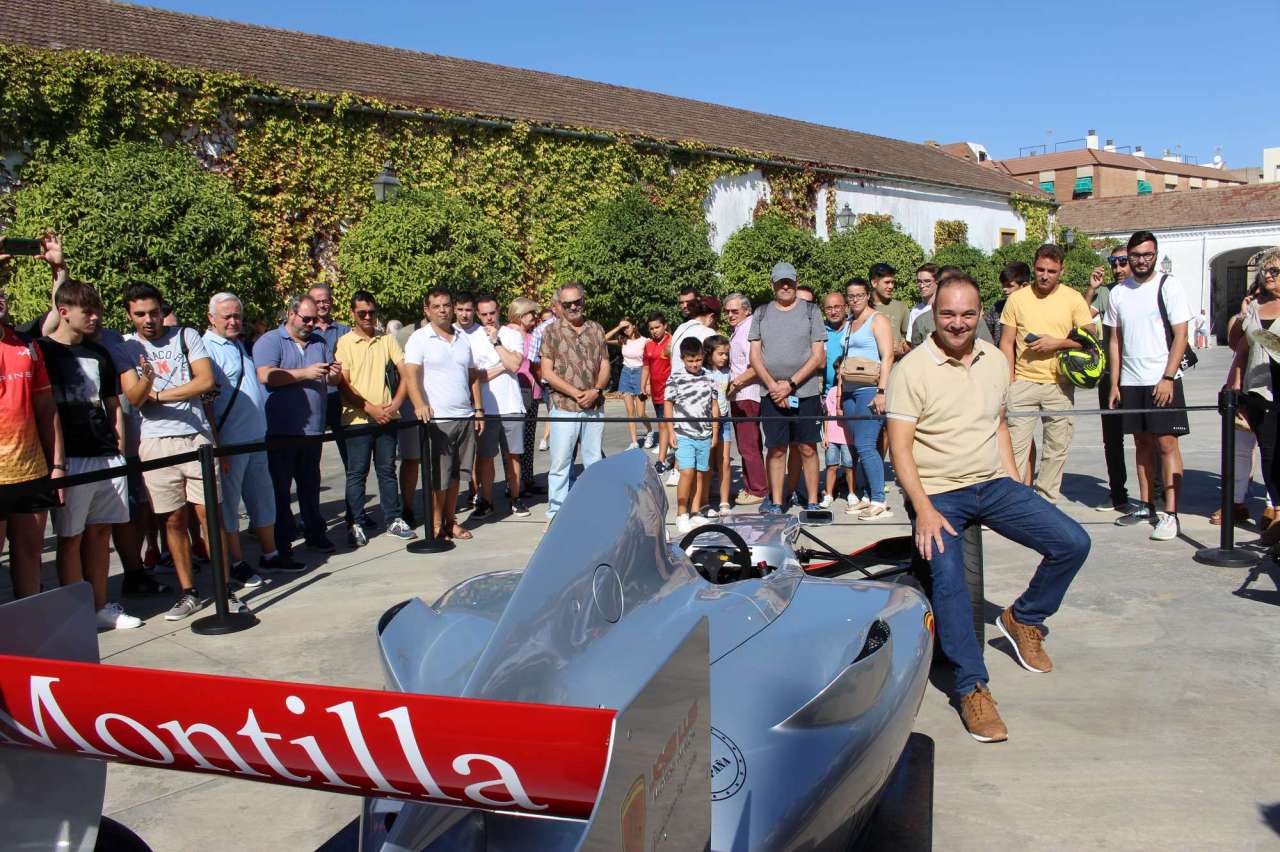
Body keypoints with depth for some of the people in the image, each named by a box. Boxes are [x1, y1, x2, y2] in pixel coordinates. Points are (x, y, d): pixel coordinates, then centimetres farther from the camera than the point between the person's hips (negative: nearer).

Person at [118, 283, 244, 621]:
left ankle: (225, 590, 4)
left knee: (208, 514, -2)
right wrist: (146, 382, -29)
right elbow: (133, 397, -7)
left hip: (196, 436, -1)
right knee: (173, 520, 6)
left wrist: (158, 394, -6)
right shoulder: (126, 347, 5)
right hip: (155, 444, 1)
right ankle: (188, 592, 16)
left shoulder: (186, 336, 4)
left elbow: (206, 380, -7)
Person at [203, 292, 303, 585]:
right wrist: (216, 447, -19)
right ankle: (237, 564, 13)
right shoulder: (208, 349, -12)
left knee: (263, 497, 15)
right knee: (228, 502, 3)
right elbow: (205, 400, -16)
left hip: (256, 438, 9)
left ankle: (270, 555, 26)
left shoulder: (239, 345, 14)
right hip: (229, 442, -9)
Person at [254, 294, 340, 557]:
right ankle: (281, 541, 10)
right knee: (280, 488, 3)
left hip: (312, 428, 5)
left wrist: (334, 375, -6)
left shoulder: (320, 342, 15)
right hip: (280, 429, -5)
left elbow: (332, 381, 19)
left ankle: (315, 533, 22)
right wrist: (305, 373, -20)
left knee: (310, 484, 13)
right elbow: (265, 376, -18)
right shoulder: (270, 341, -3)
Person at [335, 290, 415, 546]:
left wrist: (395, 404, -7)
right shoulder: (343, 343, 0)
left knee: (387, 469, 10)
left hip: (388, 418, 3)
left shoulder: (387, 340, 9)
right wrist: (371, 408, -12)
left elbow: (405, 374, 6)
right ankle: (357, 524, 10)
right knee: (357, 472, 2)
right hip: (357, 418, -3)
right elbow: (344, 386, -5)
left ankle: (394, 520, 17)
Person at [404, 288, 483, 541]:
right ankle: (436, 526, 11)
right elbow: (411, 375, -15)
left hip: (464, 417, 5)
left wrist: (478, 409, 12)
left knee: (455, 473, 12)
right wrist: (419, 404, -31)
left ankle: (451, 521, 23)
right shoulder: (419, 339, -4)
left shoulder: (463, 339, 14)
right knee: (438, 476, 0)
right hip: (437, 418, -5)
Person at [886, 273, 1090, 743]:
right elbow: (900, 446, -13)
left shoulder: (995, 361, 8)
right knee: (949, 580, -24)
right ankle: (972, 689, -10)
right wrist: (924, 510, -21)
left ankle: (1022, 619, 18)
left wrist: (1016, 484, 12)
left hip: (994, 485, 6)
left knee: (1073, 543, -5)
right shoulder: (911, 369, -10)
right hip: (937, 493, -5)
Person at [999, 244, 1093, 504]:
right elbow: (1007, 343, 5)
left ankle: (1046, 501, 18)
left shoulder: (1073, 299, 3)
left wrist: (1057, 343, -13)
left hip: (1060, 385, 1)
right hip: (1023, 383, -1)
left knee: (1057, 447, 7)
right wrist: (1008, 382, -3)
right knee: (1016, 444, -5)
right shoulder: (1017, 299, 4)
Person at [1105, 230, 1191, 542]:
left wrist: (1167, 378, -15)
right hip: (1130, 381, 5)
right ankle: (1146, 505, 17)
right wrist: (1114, 383, 7)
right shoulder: (1118, 293, 10)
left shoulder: (1169, 286, -3)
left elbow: (1181, 335, -7)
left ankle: (1170, 513, -7)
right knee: (1142, 443, 9)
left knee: (1167, 444, -7)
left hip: (1162, 380, -4)